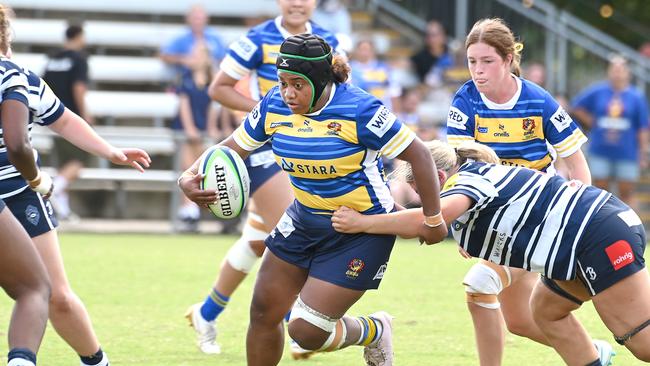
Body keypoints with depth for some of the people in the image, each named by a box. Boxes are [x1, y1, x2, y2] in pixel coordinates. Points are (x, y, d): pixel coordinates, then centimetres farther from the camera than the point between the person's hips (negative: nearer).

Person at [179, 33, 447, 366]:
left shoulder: (359, 110, -25)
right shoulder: (274, 106, -8)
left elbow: (417, 154, -19)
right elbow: (232, 148, 0)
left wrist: (433, 220, -12)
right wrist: (191, 178, -20)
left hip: (363, 231, -7)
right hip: (305, 220, 7)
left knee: (306, 331, -9)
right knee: (263, 311, 6)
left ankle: (373, 331, 23)